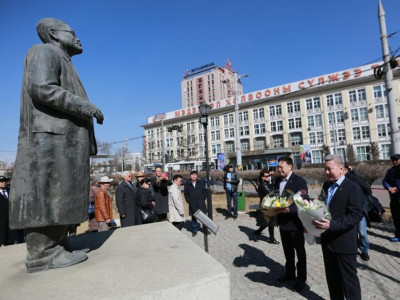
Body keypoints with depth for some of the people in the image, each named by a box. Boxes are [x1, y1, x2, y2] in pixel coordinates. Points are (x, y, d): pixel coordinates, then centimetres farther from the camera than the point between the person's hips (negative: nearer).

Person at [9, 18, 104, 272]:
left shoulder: (63, 62, 30)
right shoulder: (44, 52, 3)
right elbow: (41, 88, -15)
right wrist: (87, 107, -13)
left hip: (66, 139, 10)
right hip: (51, 137, -9)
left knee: (61, 194, 6)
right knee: (48, 194, -10)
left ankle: (52, 248, 11)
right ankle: (41, 253, -5)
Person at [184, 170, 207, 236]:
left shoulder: (201, 183, 3)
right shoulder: (187, 184, 2)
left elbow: (205, 191, 7)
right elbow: (185, 194, 8)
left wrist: (203, 199, -2)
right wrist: (188, 201, 0)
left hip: (201, 203, 0)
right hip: (192, 204, 0)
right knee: (193, 218, 7)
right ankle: (194, 231, 19)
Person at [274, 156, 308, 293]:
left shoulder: (299, 181, -17)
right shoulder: (278, 180, 4)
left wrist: (290, 209, -35)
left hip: (295, 222, -6)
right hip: (282, 221, 7)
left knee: (299, 250, 13)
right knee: (287, 250, 23)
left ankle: (301, 278, 30)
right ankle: (289, 273, 42)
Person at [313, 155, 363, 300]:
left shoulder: (353, 188, -14)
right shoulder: (326, 185, 8)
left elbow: (355, 216, -20)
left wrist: (331, 225, -30)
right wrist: (315, 220, -1)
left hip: (344, 242, -7)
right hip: (328, 240, 7)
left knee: (349, 279, 9)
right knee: (332, 277, 20)